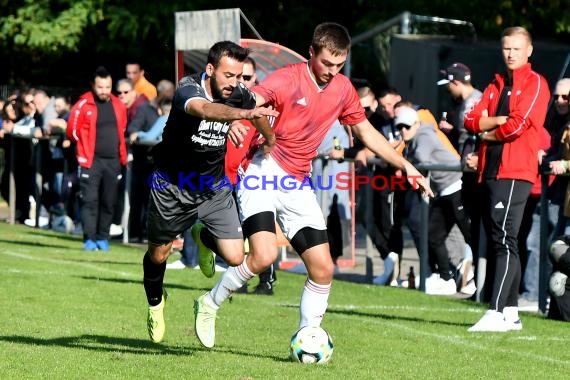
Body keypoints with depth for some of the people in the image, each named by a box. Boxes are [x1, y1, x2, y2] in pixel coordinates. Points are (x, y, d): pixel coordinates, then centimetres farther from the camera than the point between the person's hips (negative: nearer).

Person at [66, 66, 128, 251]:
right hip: (91, 160, -4)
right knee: (90, 199, -8)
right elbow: (72, 131, -1)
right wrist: (86, 146, 7)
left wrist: (122, 156, 13)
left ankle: (103, 237, 15)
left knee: (109, 201, 6)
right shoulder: (83, 105, -5)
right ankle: (89, 239, -7)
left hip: (113, 161, 4)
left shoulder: (118, 105, 9)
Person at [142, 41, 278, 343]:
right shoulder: (188, 89, -28)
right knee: (158, 254, 12)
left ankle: (203, 237, 27)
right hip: (173, 185, -3)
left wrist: (269, 140, 29)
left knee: (234, 257, -9)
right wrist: (245, 113, -70)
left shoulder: (238, 93, -12)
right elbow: (206, 109, -53)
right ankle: (155, 303, 45)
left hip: (214, 187, 3)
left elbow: (256, 108, 15)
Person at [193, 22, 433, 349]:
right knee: (264, 255, -25)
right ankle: (210, 304, -1)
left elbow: (366, 131, 21)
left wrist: (406, 166, 18)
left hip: (298, 184, 6)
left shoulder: (343, 88, 8)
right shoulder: (288, 79, -12)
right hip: (264, 173, -6)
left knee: (323, 269, -1)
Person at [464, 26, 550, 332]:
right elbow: (471, 120, 9)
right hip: (489, 172, 8)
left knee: (504, 240, -15)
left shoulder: (535, 84, -1)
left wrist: (488, 133, 2)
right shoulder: (496, 85, 20)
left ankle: (496, 313, -21)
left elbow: (518, 125, -13)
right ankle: (511, 312, 15)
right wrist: (500, 119, -8)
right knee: (498, 242, 9)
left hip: (515, 173, -8)